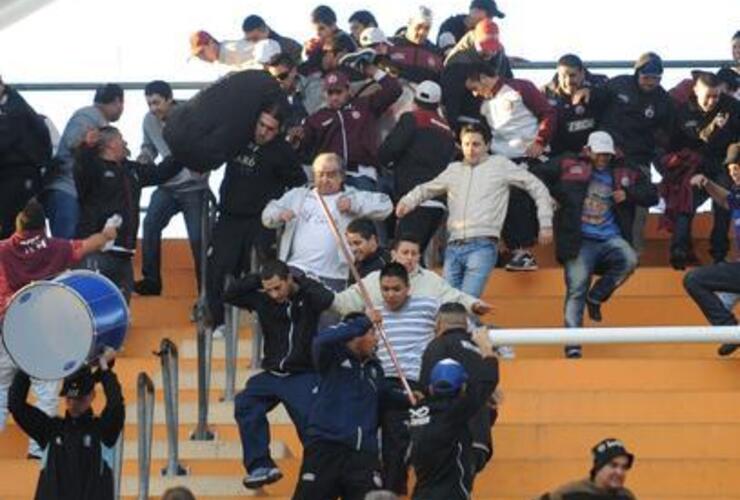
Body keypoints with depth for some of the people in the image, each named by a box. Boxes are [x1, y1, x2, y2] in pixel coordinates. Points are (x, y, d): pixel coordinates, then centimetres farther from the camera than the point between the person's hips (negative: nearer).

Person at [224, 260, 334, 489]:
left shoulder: (307, 297, -8)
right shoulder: (262, 299, 3)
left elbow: (327, 299, -29)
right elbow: (229, 295, 2)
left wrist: (300, 282, -17)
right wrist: (257, 280, -6)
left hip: (304, 375, -4)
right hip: (273, 374, 4)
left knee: (309, 422, -16)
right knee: (245, 404, -15)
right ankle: (260, 466, -12)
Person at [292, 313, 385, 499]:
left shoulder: (374, 367, 14)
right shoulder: (333, 357, -2)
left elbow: (382, 403, 23)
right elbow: (322, 340, -25)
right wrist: (363, 323, -20)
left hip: (363, 452, 4)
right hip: (326, 447, -4)